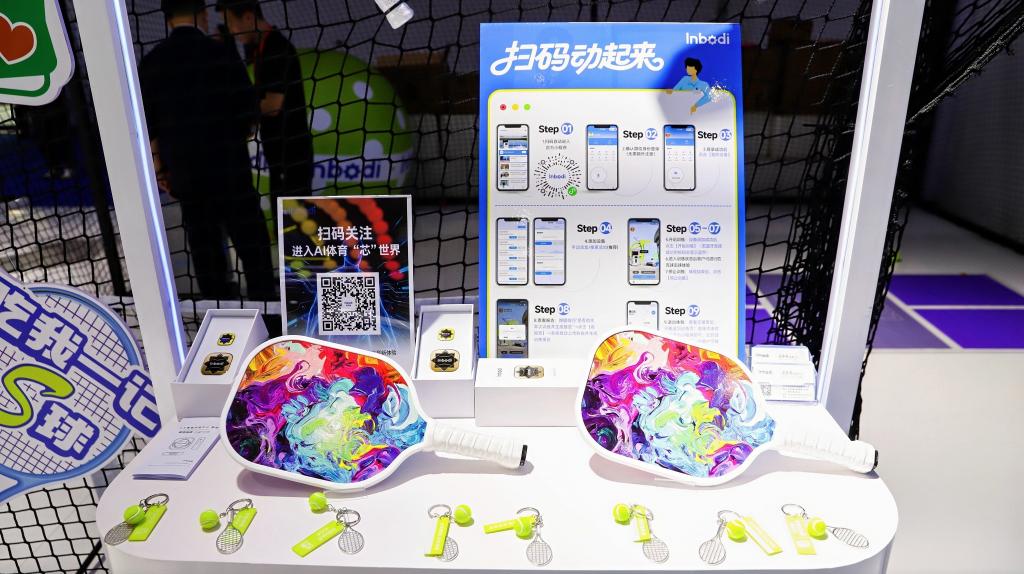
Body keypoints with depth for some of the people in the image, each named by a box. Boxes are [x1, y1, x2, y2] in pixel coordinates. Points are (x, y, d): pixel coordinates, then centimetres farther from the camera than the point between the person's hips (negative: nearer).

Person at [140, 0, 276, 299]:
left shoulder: (151, 62, 4)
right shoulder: (221, 52, -9)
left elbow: (148, 124, 6)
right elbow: (249, 111, -5)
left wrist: (159, 166, 17)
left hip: (182, 168, 4)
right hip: (228, 165, -4)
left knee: (203, 241, 12)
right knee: (250, 240, 1)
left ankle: (217, 297, 19)